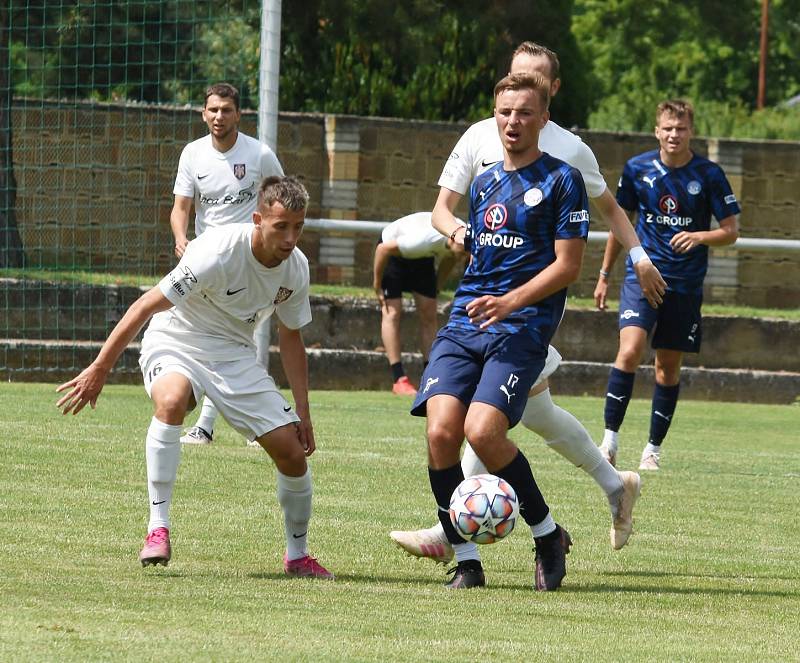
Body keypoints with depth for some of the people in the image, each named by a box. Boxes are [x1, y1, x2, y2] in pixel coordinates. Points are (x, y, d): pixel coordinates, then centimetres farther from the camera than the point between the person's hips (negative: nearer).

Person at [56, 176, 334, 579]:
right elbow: (146, 306, -26)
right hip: (174, 344, -5)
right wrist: (100, 369, -27)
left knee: (292, 450, -5)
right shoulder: (218, 253, -28)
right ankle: (158, 529, -34)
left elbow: (290, 338, 9)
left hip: (234, 356, 5)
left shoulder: (296, 268, -7)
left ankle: (298, 556, 18)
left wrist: (302, 410, 7)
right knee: (171, 400, -40)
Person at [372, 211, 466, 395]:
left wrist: (436, 288, 9)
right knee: (392, 312, -15)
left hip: (423, 258, 6)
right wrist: (377, 285, -20)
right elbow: (383, 248, -30)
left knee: (428, 314, -3)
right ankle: (399, 380, -17)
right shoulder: (427, 240, -43)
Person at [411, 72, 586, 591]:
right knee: (441, 432, -15)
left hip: (522, 329, -6)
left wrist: (510, 302, -17)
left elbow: (568, 266, -6)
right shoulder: (484, 184, 20)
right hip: (464, 325, 6)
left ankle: (549, 535, -1)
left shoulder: (562, 180, 0)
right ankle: (466, 562, -5)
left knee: (482, 430, -24)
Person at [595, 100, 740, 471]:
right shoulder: (637, 169, 1)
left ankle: (653, 450, 18)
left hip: (685, 284, 0)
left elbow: (731, 231, 0)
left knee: (668, 367, 6)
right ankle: (610, 439, -14)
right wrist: (604, 275, 16)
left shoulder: (708, 175, -3)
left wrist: (699, 237, -21)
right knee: (630, 351, -20)